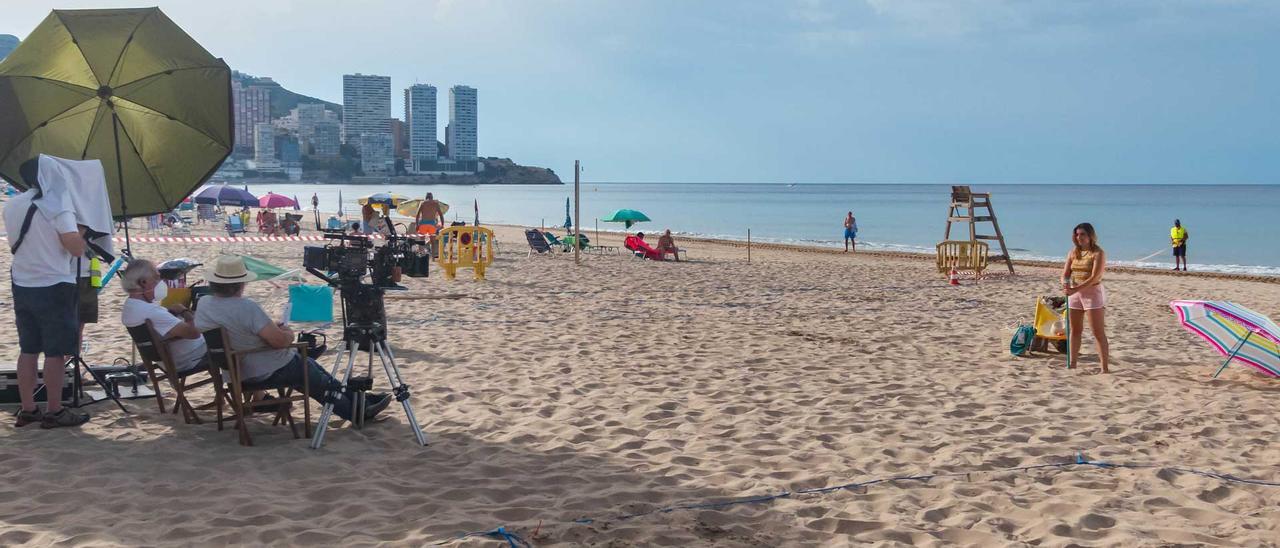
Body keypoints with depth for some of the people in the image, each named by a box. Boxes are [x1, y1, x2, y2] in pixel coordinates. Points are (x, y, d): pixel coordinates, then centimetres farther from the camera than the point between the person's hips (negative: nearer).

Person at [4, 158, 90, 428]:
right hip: (54, 287, -7)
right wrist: (81, 232, -1)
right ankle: (54, 412, 3)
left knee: (28, 350, 12)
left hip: (22, 286, 7)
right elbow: (76, 248, -19)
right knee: (55, 352, -1)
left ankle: (27, 410, 15)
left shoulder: (10, 206, 8)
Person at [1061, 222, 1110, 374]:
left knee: (1098, 332, -7)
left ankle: (1105, 367, -6)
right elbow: (1065, 273, 7)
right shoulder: (1073, 253, 8)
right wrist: (1065, 283, -17)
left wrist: (1075, 289, -26)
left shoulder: (1098, 253, -9)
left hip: (1092, 293, -6)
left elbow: (1094, 278, -19)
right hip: (1075, 294, 6)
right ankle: (1072, 364, 20)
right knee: (1075, 330, 12)